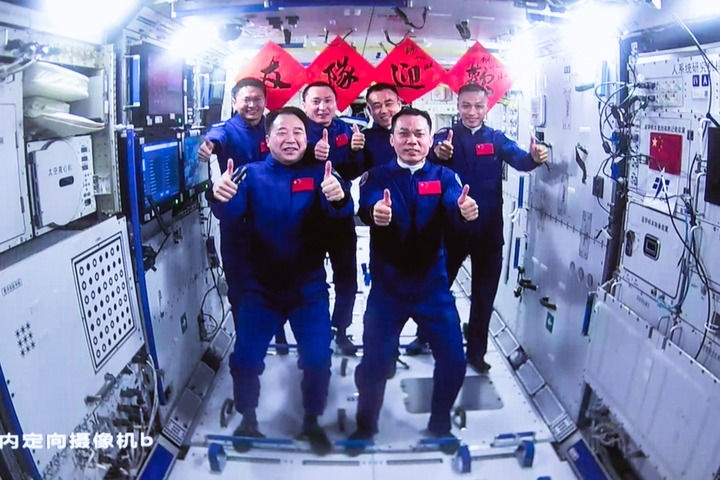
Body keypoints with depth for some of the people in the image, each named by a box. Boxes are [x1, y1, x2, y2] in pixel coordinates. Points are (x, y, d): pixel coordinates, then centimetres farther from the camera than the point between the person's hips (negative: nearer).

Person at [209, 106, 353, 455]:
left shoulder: (319, 175, -3)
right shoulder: (252, 174, -2)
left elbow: (342, 211, -22)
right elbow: (230, 214, -18)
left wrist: (339, 198, -47)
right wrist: (221, 197, -43)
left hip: (309, 288, 0)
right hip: (260, 287, 0)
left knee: (318, 359, -2)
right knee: (244, 359, 0)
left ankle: (312, 422, 25)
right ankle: (247, 419, 28)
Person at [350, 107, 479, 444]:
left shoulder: (443, 177, 2)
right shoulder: (378, 177, -1)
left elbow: (455, 204, -19)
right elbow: (367, 207, -23)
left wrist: (465, 209, -44)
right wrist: (375, 212, -48)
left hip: (433, 286, 2)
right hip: (387, 287, -1)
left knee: (454, 361, 1)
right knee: (374, 363, 0)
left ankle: (440, 425, 29)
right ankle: (365, 426, 29)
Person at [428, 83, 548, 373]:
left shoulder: (497, 139, 2)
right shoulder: (445, 137, -3)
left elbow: (519, 159, -18)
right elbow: (430, 157, -25)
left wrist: (535, 157, -41)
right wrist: (438, 154, -50)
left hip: (488, 230, 2)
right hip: (452, 227, -1)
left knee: (484, 294, 11)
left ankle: (476, 352, 27)